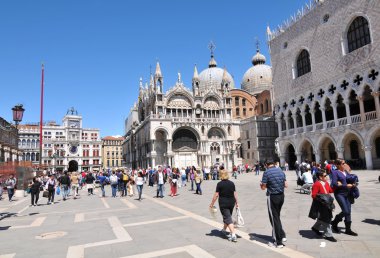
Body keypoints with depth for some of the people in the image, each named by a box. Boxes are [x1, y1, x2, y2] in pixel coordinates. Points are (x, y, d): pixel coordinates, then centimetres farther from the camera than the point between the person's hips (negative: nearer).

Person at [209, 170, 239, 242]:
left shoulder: (219, 184, -11)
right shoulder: (232, 183, 2)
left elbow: (216, 195, -11)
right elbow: (235, 194, 4)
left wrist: (212, 204, -2)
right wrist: (236, 203, 14)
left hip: (223, 204, -5)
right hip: (231, 203, 5)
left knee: (228, 219, -2)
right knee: (228, 216, 22)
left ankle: (233, 235, -11)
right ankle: (224, 230, 42)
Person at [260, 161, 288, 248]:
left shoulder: (266, 173, -15)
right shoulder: (281, 171, 4)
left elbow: (263, 187, -12)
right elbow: (286, 185, 8)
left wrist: (261, 185, 9)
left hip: (272, 197, -6)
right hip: (281, 196, 6)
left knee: (274, 218, 5)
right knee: (277, 216, 24)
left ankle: (279, 242, 12)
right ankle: (282, 236, 24)